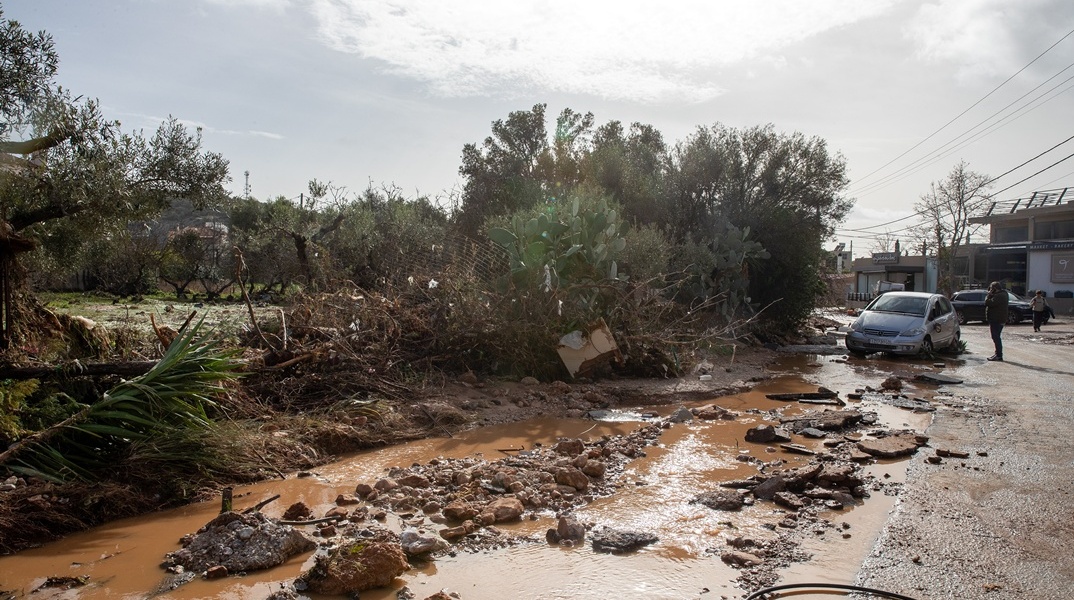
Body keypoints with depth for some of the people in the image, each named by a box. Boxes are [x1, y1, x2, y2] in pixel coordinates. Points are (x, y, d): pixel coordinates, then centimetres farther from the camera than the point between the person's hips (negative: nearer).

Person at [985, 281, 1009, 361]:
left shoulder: (998, 296, -20)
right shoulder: (1003, 294, 15)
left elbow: (988, 303, -24)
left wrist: (989, 294, -12)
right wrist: (990, 294, 4)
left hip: (996, 320, -11)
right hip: (1000, 319, 11)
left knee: (996, 338, -7)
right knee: (997, 337, 17)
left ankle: (999, 356, -6)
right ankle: (998, 354, 24)